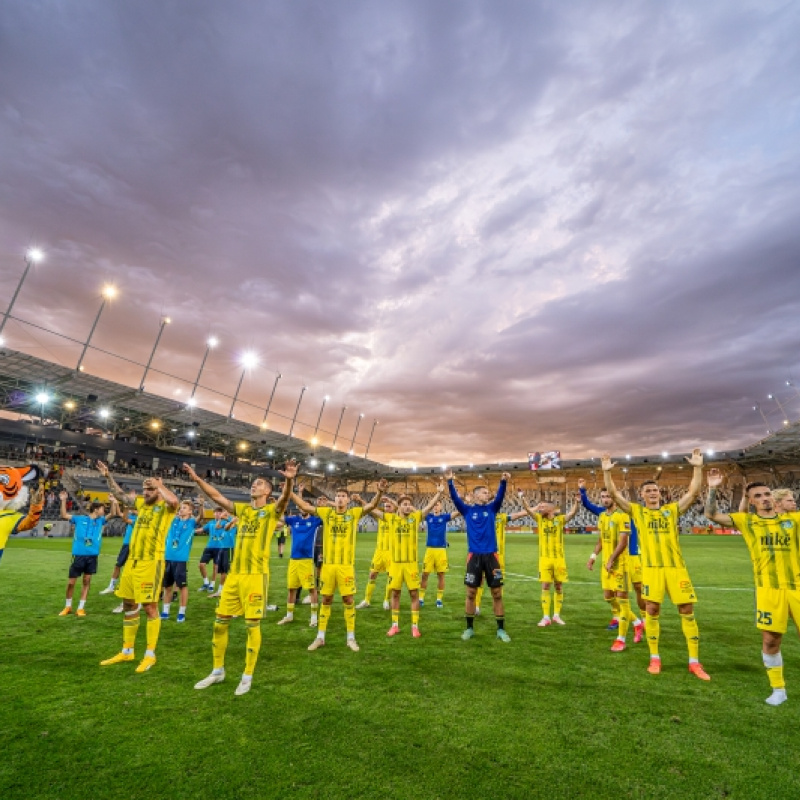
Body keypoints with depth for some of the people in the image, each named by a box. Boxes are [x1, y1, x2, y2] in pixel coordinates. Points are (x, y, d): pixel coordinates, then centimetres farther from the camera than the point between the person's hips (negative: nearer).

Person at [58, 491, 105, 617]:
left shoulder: (100, 521, 9)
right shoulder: (80, 519, 2)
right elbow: (64, 515, 2)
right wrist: (63, 501, -7)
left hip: (92, 556, 2)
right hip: (79, 555, -2)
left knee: (86, 581, 7)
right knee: (71, 582, 6)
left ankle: (81, 608, 17)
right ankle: (68, 607, 27)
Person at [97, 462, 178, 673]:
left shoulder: (165, 507, -9)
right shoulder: (142, 503, 13)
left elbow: (173, 501, -34)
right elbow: (120, 496, 28)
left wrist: (159, 484, -19)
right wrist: (108, 477, 20)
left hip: (151, 563, -8)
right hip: (132, 561, 8)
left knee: (150, 607, -1)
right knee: (128, 605, 17)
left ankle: (150, 655, 12)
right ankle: (127, 651, 33)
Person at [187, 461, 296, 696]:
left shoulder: (272, 510, -4)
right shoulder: (242, 509, 12)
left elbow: (285, 497, -26)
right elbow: (216, 496, 12)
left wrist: (289, 480, -46)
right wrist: (197, 479, 3)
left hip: (256, 574, -6)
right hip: (234, 573, 6)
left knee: (252, 624, 2)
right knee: (220, 622, 13)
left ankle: (247, 676, 19)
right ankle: (218, 671, 33)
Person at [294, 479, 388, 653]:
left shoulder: (354, 513, -4)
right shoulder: (326, 512, 1)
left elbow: (372, 505, -16)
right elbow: (304, 506, 2)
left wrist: (380, 492, -35)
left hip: (346, 565, -1)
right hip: (328, 564, 2)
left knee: (348, 600, 6)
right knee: (326, 600, 13)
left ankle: (351, 638, 21)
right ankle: (320, 637, 27)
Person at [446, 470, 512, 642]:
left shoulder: (492, 509, 8)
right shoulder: (467, 510, 3)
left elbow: (500, 496, -8)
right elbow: (455, 498, -9)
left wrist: (503, 482, -25)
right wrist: (450, 482, -23)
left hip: (491, 555, 2)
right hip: (474, 556, -1)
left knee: (497, 593, 5)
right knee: (471, 593, 4)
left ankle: (501, 629, 19)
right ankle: (469, 628, 20)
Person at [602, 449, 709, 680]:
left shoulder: (672, 509, 10)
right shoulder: (636, 511, 5)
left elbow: (694, 492, 2)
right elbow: (613, 494, -3)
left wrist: (697, 468, -5)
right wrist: (607, 472, -11)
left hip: (676, 567, 2)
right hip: (651, 568, -1)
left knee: (687, 611, 5)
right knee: (652, 611, 2)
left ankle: (694, 661, 18)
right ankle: (654, 658, 16)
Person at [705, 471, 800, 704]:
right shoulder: (746, 521, 1)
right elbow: (711, 514, -6)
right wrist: (713, 489, -16)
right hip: (769, 590, -1)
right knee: (770, 640, 6)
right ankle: (778, 689, 24)